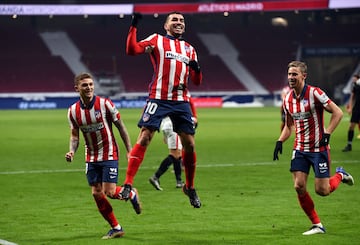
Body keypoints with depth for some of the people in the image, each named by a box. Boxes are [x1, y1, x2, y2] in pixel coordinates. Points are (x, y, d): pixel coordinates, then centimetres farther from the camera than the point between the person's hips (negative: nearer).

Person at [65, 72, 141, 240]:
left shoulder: (105, 104, -13)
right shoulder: (73, 111, -3)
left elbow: (121, 127, -5)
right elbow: (74, 135, 7)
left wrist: (129, 150, -7)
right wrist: (72, 152, -13)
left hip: (109, 155, -4)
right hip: (91, 158, 4)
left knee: (109, 192, -12)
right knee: (97, 194, -1)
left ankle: (132, 194, 22)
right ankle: (116, 228, 13)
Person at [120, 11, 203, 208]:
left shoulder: (189, 49, 19)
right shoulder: (157, 40, 6)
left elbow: (197, 81, 17)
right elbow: (132, 50, -9)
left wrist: (197, 70, -4)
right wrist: (134, 26, -17)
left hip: (182, 102, 4)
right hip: (158, 99, -4)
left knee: (189, 145, 3)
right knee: (144, 139, -12)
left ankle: (190, 188, 20)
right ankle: (128, 184, -12)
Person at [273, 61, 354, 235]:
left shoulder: (314, 93, -14)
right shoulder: (288, 100, 5)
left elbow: (338, 113, -14)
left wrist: (327, 134, -22)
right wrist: (280, 141, 1)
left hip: (319, 148, -5)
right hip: (300, 149, 5)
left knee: (322, 190, -5)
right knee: (299, 187, -7)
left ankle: (340, 175, 29)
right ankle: (317, 225, 6)